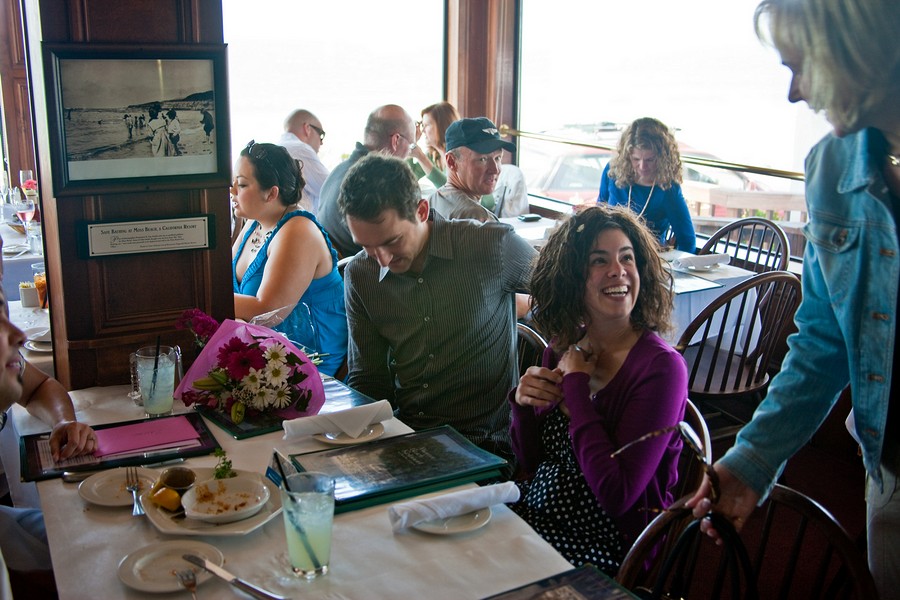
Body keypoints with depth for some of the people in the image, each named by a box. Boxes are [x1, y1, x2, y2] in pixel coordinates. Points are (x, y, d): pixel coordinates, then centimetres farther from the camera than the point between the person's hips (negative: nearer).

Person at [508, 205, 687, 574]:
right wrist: (523, 404, -12)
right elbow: (530, 464, 9)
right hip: (532, 514, 6)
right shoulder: (564, 346, 1)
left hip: (602, 546, -5)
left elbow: (616, 495, -25)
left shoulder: (660, 367, -18)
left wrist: (576, 384, -19)